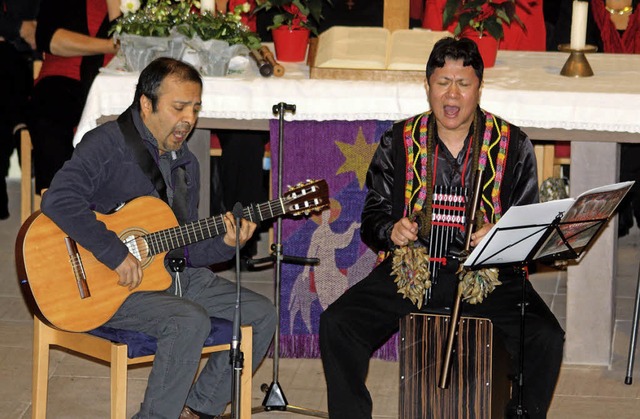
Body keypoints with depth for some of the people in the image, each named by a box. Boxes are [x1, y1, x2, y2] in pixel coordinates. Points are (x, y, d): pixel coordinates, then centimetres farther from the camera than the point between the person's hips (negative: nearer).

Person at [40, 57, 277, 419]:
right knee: (191, 321, -32)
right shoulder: (109, 144, -13)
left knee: (262, 314, 1)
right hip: (107, 282, -9)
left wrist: (224, 245, -7)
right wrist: (116, 255, -28)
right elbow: (59, 200, -28)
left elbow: (184, 248, 15)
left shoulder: (186, 163, 13)